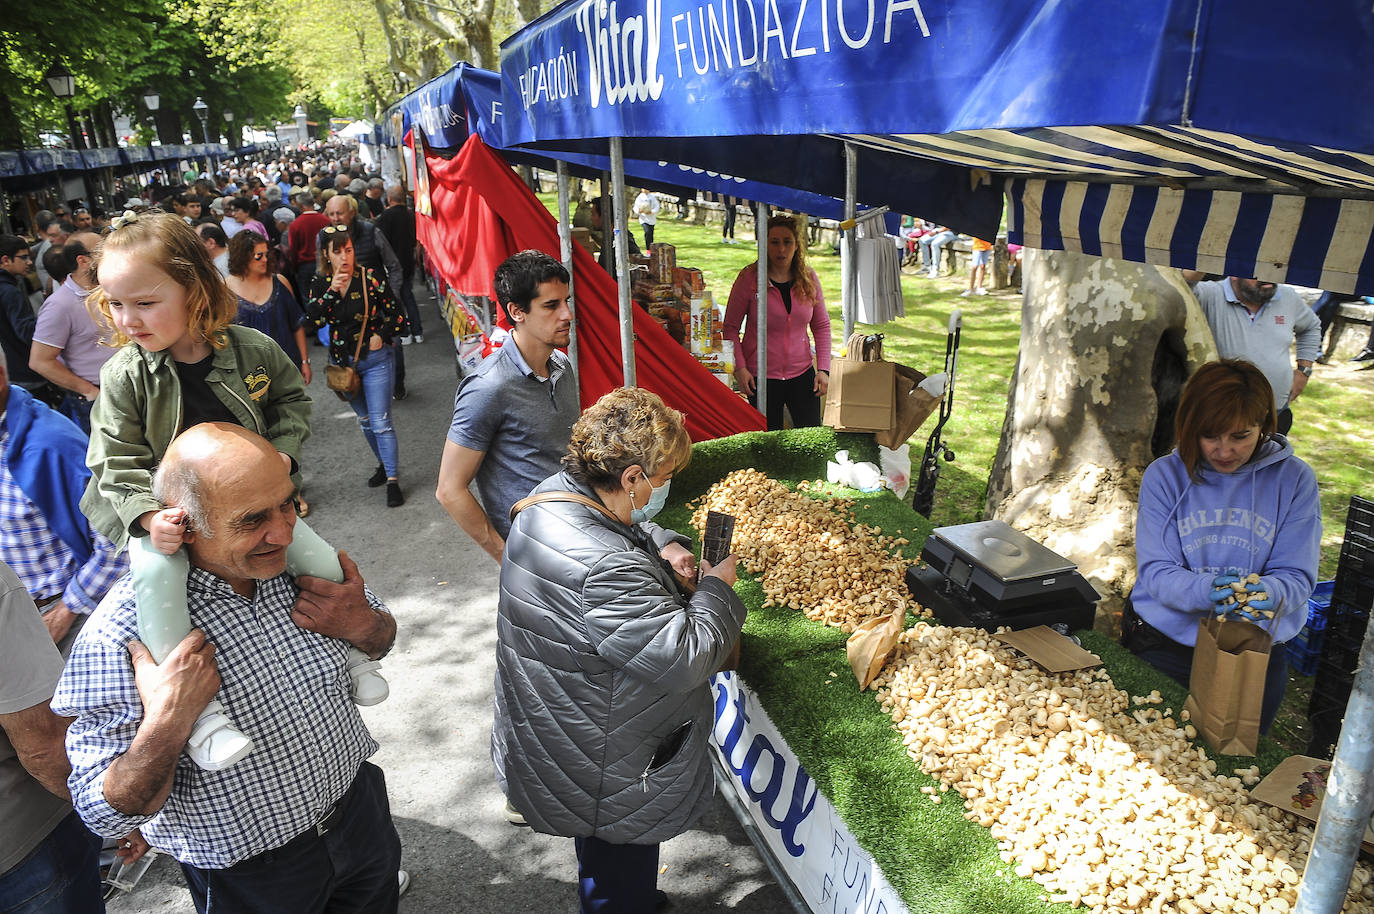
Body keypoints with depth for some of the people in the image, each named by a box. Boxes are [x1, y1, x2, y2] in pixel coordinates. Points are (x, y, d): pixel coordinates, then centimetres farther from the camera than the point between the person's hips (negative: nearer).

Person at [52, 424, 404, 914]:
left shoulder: (295, 557, -13)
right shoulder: (122, 634, -27)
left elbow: (380, 639, 4)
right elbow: (107, 814, -19)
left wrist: (363, 625, -19)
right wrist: (165, 725, -38)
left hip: (359, 803, 5)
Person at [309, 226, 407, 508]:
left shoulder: (370, 278, -12)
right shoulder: (320, 282, -1)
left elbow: (397, 314, -6)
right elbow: (314, 319, -14)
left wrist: (380, 337, -15)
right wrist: (332, 290, -22)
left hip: (376, 359, -5)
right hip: (342, 361, 5)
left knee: (381, 422, -9)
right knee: (365, 420, 18)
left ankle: (393, 482, -2)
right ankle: (384, 464, 37)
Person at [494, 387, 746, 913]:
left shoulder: (552, 498, -9)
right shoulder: (606, 572, -40)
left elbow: (624, 524, 13)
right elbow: (687, 657, -34)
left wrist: (662, 545, -5)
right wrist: (717, 588, -17)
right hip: (610, 782, -9)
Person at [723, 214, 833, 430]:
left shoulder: (809, 279, 3)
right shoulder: (749, 278, -7)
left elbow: (822, 326, 10)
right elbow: (731, 327, -3)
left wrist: (823, 368, 1)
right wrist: (740, 368, -12)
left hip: (802, 373, 3)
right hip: (761, 376, -3)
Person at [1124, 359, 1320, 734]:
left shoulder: (1294, 479, -5)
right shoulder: (1164, 475, -8)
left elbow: (1298, 576, -9)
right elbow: (1155, 572, -14)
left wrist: (1270, 592, -33)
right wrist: (1205, 590, -34)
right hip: (1165, 638, -1)